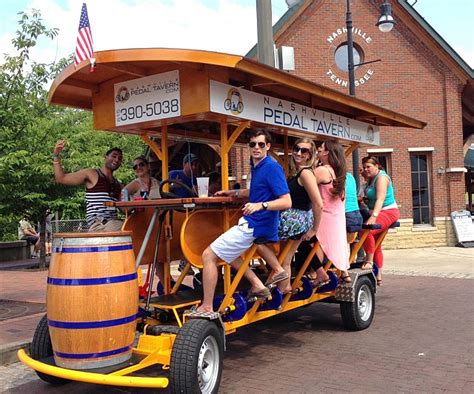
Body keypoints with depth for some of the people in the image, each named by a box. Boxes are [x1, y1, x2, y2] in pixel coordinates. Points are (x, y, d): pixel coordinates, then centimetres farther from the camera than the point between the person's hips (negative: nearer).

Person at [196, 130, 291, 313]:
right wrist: (233, 193, 24)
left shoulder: (272, 168, -16)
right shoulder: (256, 166, 12)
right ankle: (258, 285, 18)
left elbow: (286, 202, -22)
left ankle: (206, 308, -2)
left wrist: (261, 205, -35)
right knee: (227, 250, 27)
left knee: (209, 255, -8)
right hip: (252, 222, 10)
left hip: (255, 226, -10)